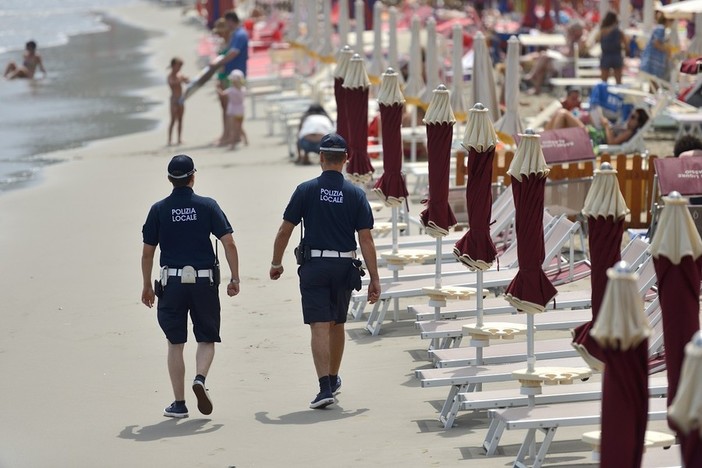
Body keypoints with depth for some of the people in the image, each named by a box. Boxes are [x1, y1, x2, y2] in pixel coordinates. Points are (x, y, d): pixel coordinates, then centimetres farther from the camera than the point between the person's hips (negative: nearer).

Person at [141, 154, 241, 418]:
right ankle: (200, 378, -17)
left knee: (175, 344, 8)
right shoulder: (207, 206, -1)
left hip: (172, 282, 1)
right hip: (204, 282, 0)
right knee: (206, 339, 11)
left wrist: (147, 287, 14)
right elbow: (229, 243, -6)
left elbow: (147, 253, 4)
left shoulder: (159, 210, 1)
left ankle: (179, 404, 6)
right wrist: (235, 279, 1)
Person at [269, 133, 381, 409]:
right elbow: (366, 239, -4)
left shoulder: (306, 190, -5)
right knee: (337, 324, 19)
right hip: (344, 267, 2)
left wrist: (276, 263, 14)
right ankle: (333, 380, 35)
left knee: (320, 327, -6)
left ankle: (325, 387, -17)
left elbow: (285, 231, -1)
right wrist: (374, 279, -1)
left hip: (314, 265, -2)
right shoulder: (355, 194, -1)